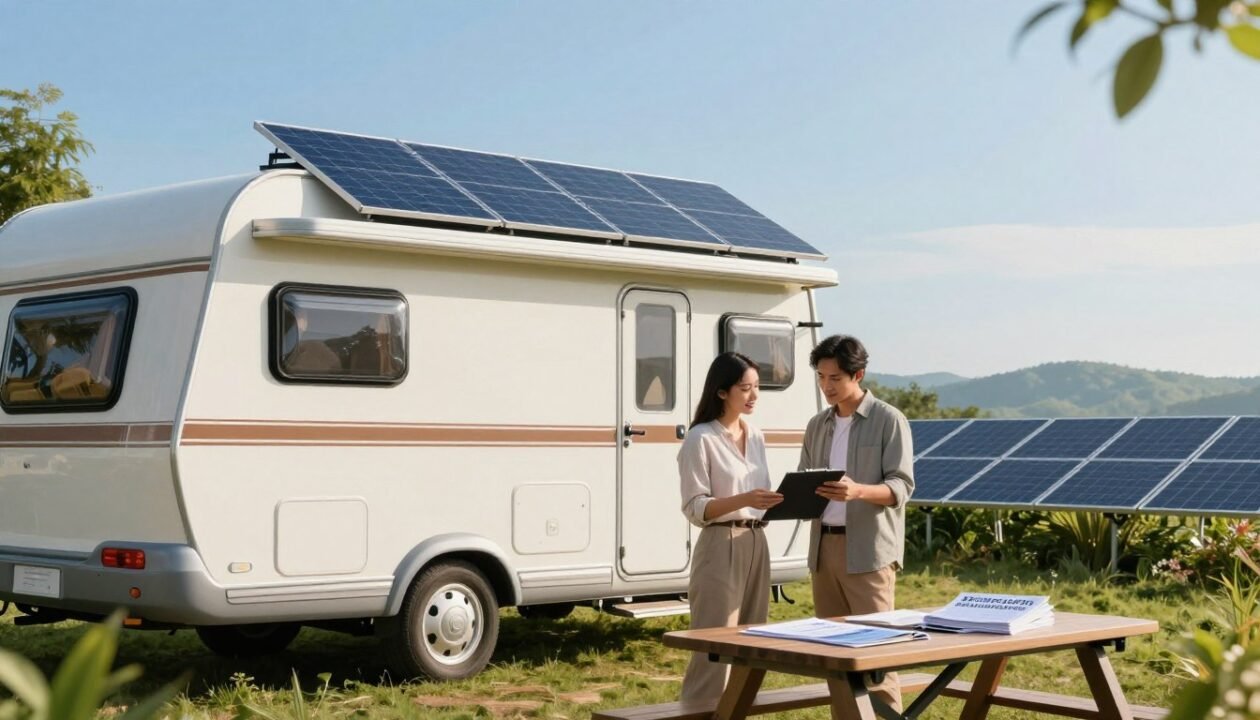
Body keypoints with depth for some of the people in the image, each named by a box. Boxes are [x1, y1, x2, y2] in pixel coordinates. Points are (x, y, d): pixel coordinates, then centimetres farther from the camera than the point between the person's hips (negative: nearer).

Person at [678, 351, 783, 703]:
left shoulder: (755, 437, 13)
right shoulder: (701, 439, -9)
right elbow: (695, 509, -13)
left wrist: (781, 501, 0)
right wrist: (744, 499, -26)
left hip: (756, 545, 8)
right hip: (721, 547, -7)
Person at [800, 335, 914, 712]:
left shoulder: (889, 420, -2)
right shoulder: (817, 425, 15)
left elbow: (901, 486, -9)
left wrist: (858, 491, -27)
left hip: (869, 549, -6)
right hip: (824, 546, 6)